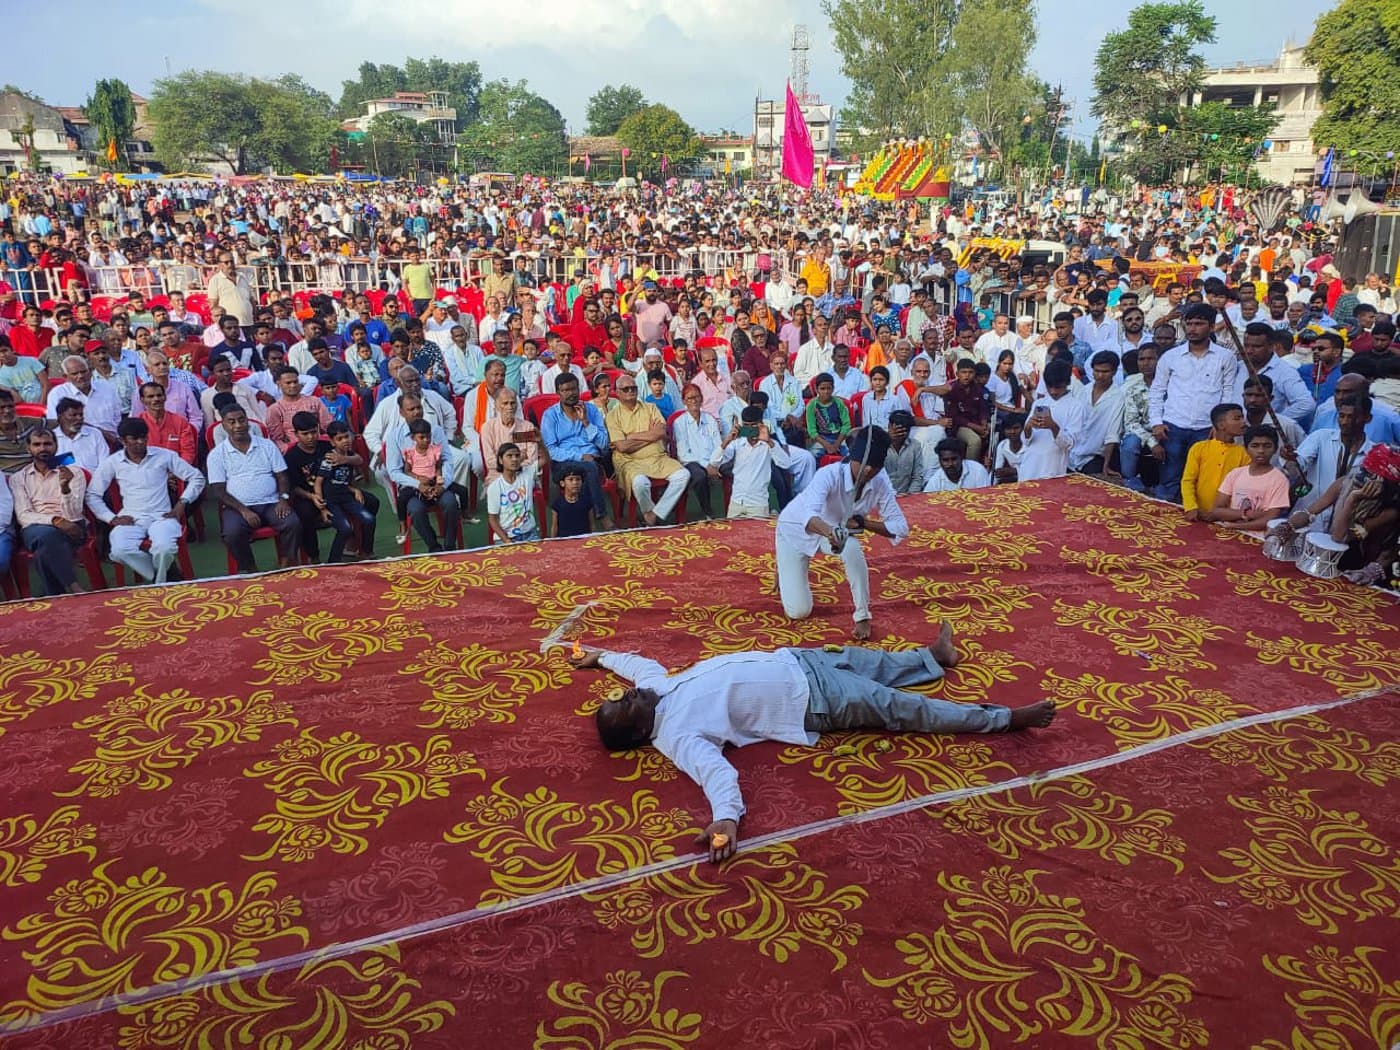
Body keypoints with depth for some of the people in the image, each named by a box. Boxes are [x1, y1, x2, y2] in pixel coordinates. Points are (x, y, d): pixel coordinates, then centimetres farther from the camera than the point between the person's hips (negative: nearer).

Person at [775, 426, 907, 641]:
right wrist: (829, 531, -74)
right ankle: (784, 569, 25)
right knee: (798, 611, -7)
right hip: (795, 529, -3)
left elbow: (900, 527, -19)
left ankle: (863, 616, -14)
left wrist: (861, 522, -29)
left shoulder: (880, 481, -24)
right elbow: (810, 517, -54)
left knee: (853, 549, -33)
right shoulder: (829, 475, -38)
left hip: (836, 530, 3)